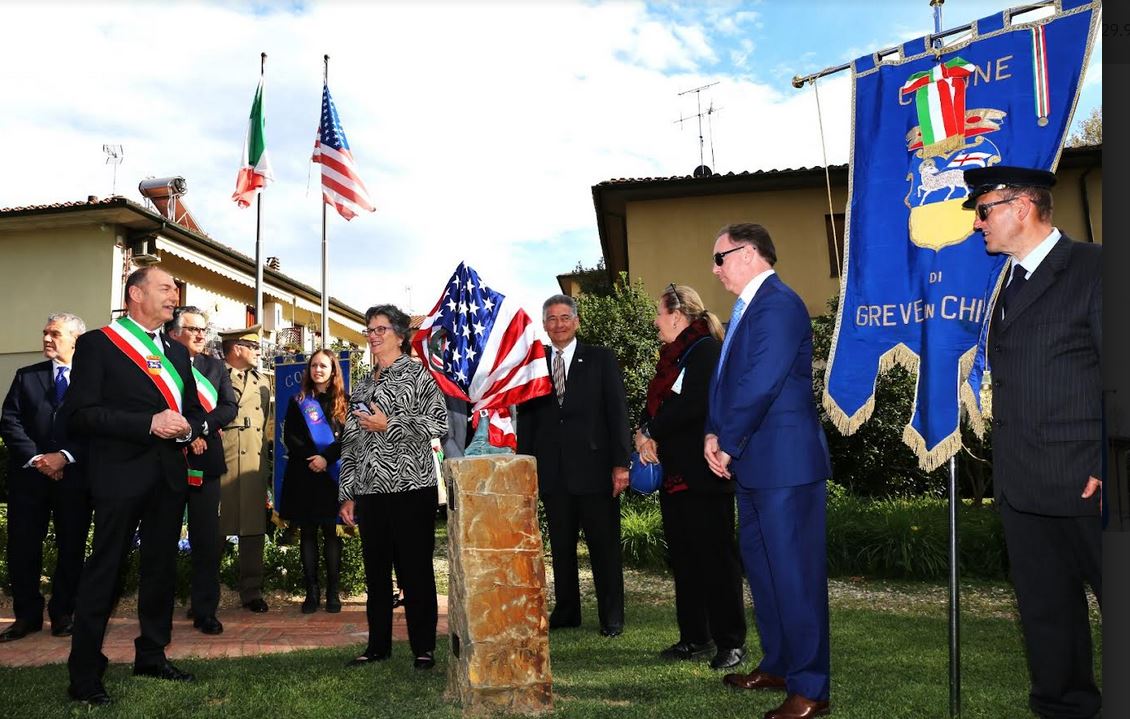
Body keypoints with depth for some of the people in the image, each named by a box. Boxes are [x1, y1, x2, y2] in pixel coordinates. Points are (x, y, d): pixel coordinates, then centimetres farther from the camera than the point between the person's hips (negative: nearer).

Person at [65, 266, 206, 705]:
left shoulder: (177, 352, 16)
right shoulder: (97, 344, -4)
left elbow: (195, 410, 19)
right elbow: (80, 413, -13)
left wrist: (187, 427, -5)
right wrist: (148, 424, -20)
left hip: (169, 475, 7)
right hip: (121, 475, -6)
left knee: (162, 568, 14)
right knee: (104, 570, -2)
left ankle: (151, 656, 28)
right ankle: (84, 676, 8)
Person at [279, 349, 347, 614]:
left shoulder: (343, 402, 7)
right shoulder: (298, 402, 12)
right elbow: (290, 437, 4)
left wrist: (327, 458, -15)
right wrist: (311, 459, -10)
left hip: (333, 475, -1)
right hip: (304, 476, 1)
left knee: (332, 532, -1)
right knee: (307, 533, 2)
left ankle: (332, 592, 3)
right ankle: (311, 591, 6)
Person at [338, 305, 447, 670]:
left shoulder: (416, 374, 1)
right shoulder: (362, 387, 18)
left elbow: (439, 422, -11)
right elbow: (350, 443, 17)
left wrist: (388, 425, -12)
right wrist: (348, 495, 13)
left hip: (410, 488, -6)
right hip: (370, 492, 6)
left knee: (415, 571, -1)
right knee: (376, 572, 11)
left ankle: (424, 649, 8)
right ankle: (378, 646, 22)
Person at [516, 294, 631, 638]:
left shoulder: (601, 360, 3)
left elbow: (617, 413, -1)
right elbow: (525, 419, 10)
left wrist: (620, 463, -8)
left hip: (594, 467, -2)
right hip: (552, 472, 3)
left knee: (605, 545, 4)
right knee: (560, 547, 12)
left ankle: (612, 617, 15)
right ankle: (566, 612, 25)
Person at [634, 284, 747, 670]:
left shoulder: (706, 349, -10)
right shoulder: (673, 354, 17)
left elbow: (693, 404, -21)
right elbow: (656, 403, 16)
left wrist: (652, 433, -11)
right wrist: (643, 432, -4)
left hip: (701, 475, -9)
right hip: (674, 474, 9)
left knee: (715, 557, -4)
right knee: (683, 558, 12)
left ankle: (731, 642, 4)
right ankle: (695, 637, 21)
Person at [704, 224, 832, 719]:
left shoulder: (778, 304, -16)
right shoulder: (748, 307, 16)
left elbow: (761, 385, -23)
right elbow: (725, 378, 16)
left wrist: (727, 444, -13)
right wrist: (714, 434, 2)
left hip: (785, 463, -10)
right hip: (756, 464, 10)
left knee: (795, 574, -3)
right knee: (760, 566, 19)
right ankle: (777, 665, 33)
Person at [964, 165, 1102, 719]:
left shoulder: (1091, 267, -7)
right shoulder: (1009, 281, 16)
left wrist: (1108, 467, -14)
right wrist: (1005, 462, 10)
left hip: (1083, 484, -7)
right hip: (1020, 485, 7)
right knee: (1045, 609, 14)